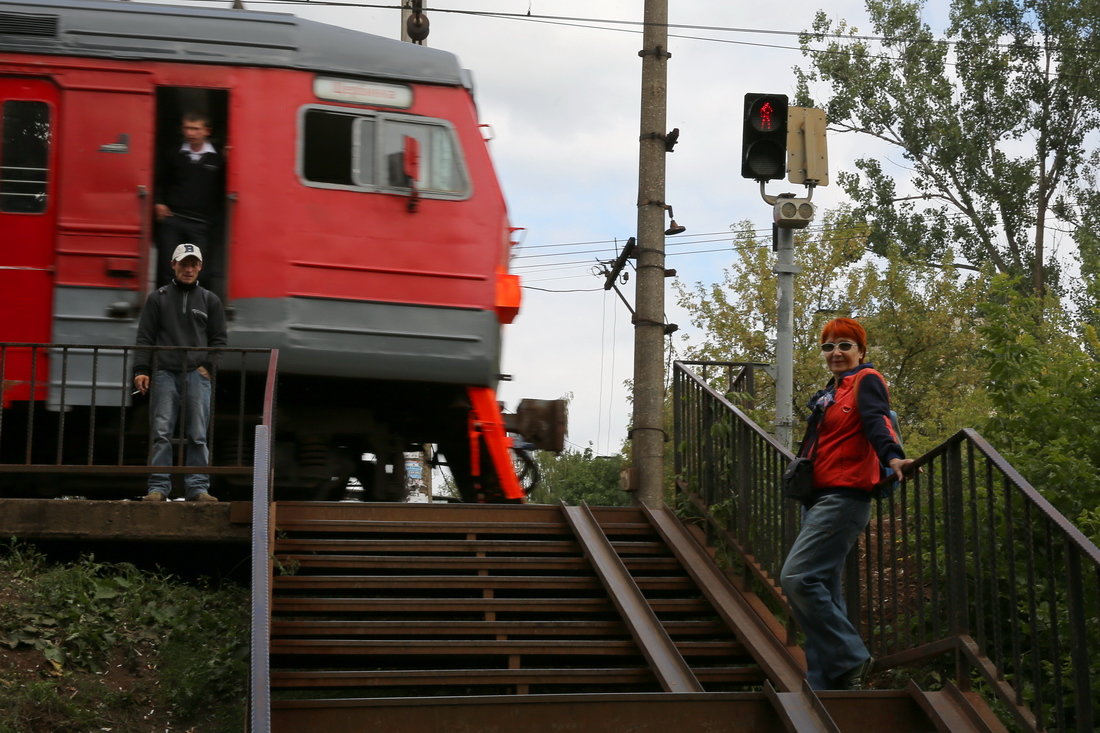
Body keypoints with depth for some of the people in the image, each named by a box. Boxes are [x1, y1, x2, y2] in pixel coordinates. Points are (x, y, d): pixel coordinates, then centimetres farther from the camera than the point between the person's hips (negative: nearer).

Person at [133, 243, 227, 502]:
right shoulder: (158, 298, 13)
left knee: (198, 435, -3)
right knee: (161, 433, -6)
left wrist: (208, 366, 0)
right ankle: (159, 487, -4)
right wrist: (141, 370, -2)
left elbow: (219, 339, 15)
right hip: (165, 373, -1)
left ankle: (198, 487, -1)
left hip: (198, 374, 1)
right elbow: (145, 337, 9)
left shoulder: (210, 301, 15)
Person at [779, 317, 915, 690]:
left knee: (797, 577, -20)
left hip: (844, 497, -9)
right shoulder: (830, 393, 22)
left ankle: (849, 659, -13)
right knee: (822, 590, 7)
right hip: (818, 498, 9)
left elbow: (877, 421, -21)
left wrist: (892, 457, -38)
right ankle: (825, 683, 9)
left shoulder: (866, 381, -2)